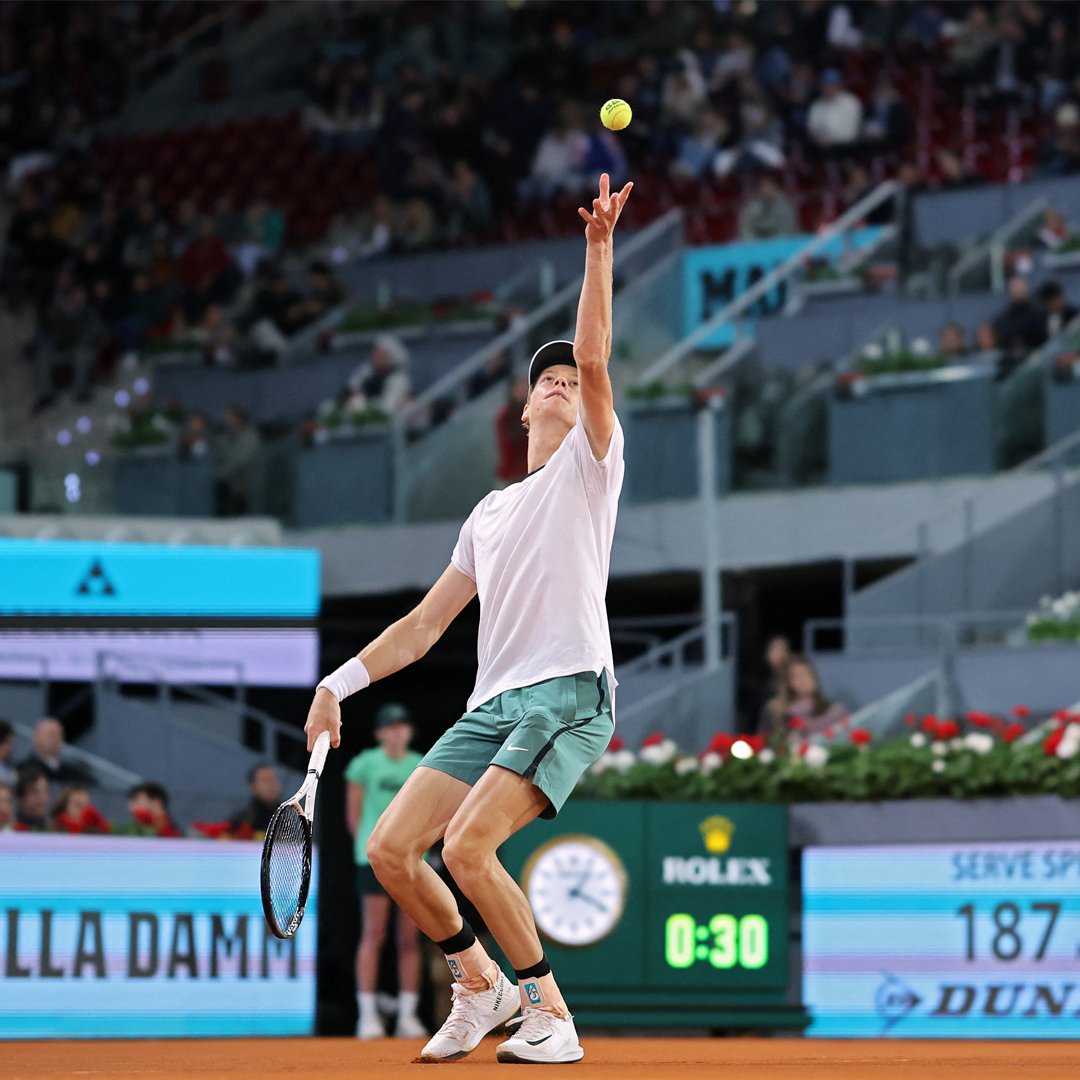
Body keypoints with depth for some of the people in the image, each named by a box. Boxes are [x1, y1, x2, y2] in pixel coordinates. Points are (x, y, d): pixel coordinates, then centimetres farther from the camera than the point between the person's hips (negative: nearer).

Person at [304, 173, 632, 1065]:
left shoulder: (589, 466, 8)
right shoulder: (491, 513, 26)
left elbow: (595, 360, -9)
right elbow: (426, 623, 28)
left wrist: (599, 249, -16)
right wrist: (340, 683, 20)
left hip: (567, 694, -7)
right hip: (491, 705, 7)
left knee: (467, 846, -24)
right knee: (391, 850, -5)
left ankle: (550, 1015, -12)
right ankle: (480, 984, 15)